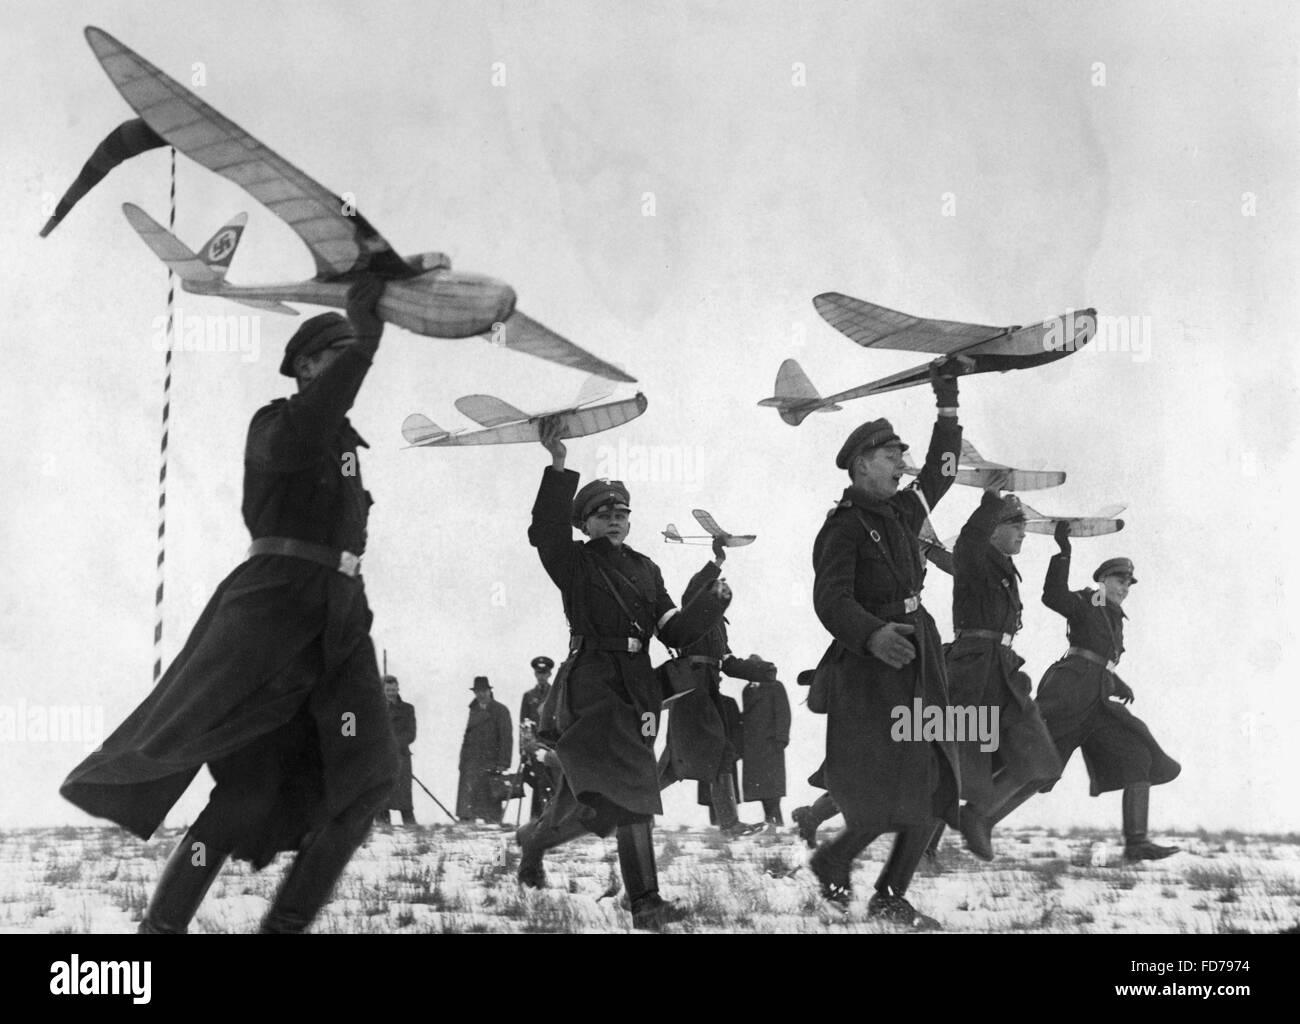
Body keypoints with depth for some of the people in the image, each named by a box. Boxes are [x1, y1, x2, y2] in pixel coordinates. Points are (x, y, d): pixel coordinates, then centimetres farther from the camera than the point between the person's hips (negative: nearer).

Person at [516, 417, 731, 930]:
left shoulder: (645, 569, 16)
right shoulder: (574, 563, -1)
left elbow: (674, 631, 11)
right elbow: (545, 532, -23)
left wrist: (712, 600, -6)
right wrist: (558, 469, -34)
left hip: (635, 692, 6)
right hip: (590, 690, -6)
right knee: (629, 797, -16)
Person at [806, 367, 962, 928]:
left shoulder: (900, 512, 14)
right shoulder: (843, 526, -11)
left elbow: (940, 473, 28)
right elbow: (831, 601, -23)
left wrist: (948, 404, 27)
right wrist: (873, 634, -40)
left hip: (917, 666, 8)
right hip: (869, 670, -8)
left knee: (932, 788, 4)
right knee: (886, 797, -9)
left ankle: (890, 897, 13)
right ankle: (832, 863, 17)